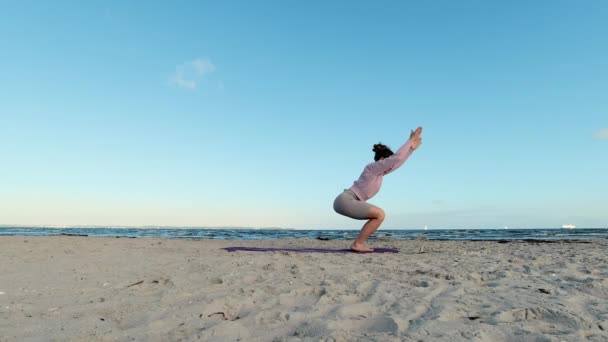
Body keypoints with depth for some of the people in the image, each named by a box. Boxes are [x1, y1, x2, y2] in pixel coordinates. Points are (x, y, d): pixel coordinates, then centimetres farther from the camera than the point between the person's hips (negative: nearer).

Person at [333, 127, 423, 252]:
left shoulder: (380, 172, 17)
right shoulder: (373, 167, -10)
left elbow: (398, 162, 25)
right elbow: (396, 158, -16)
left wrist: (411, 148, 23)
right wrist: (410, 140, -7)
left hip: (347, 202, 10)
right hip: (345, 201, -10)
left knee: (378, 216, 14)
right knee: (380, 215, -12)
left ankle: (358, 243, 12)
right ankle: (357, 244, -7)